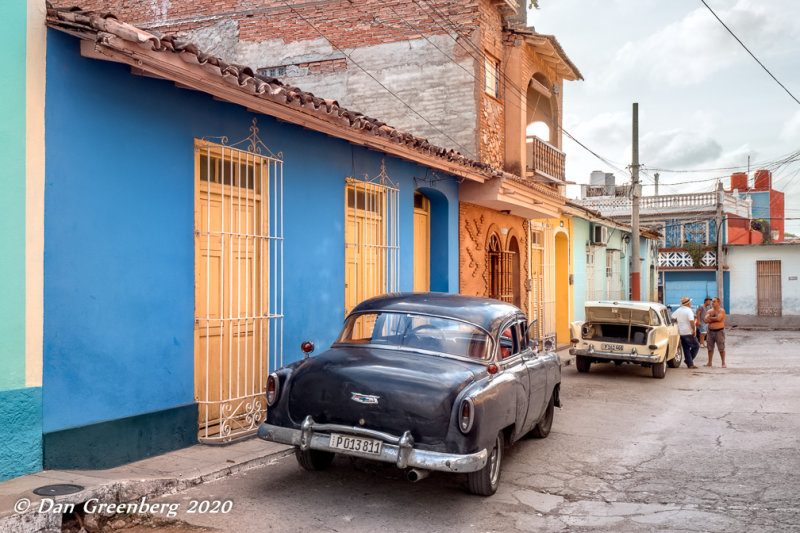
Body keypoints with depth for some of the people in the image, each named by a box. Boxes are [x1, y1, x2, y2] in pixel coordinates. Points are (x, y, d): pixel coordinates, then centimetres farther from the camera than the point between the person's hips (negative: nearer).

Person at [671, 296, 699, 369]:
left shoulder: (678, 310, 8)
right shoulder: (688, 311, -14)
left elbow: (672, 317, 18)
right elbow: (691, 321, -25)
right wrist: (693, 330, -18)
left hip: (680, 332, 7)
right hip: (688, 332, -7)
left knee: (686, 349, 9)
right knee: (696, 346, 7)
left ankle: (690, 364, 8)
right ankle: (688, 361, 1)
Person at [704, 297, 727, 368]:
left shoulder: (721, 311, -5)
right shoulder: (709, 311, 10)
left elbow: (718, 318, -21)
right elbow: (706, 320, -3)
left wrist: (710, 318, -7)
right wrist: (715, 319, -14)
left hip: (719, 331, -5)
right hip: (711, 331, 5)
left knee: (721, 348, -4)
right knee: (710, 347, 8)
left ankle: (723, 363, 2)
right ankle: (709, 362, 17)